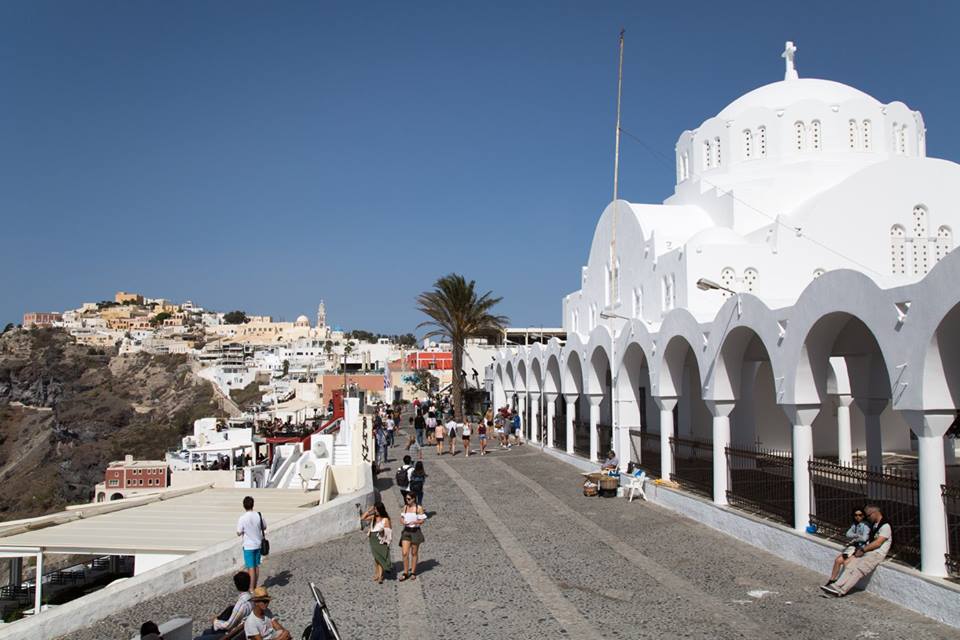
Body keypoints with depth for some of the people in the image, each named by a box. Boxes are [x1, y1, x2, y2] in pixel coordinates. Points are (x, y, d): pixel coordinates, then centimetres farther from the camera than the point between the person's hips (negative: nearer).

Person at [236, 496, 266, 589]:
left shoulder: (242, 519, -18)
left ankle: (251, 589, 5)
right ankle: (255, 587, 26)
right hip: (258, 544, 4)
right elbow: (264, 528, 5)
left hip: (248, 546, -4)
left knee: (251, 568, 1)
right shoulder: (259, 515, -7)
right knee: (257, 566, 15)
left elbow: (239, 533, -10)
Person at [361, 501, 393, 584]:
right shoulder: (373, 517, 6)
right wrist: (369, 510, 0)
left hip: (380, 540, -6)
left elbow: (388, 532, -8)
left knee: (380, 558, -6)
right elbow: (362, 518, 7)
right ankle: (376, 574, 22)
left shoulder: (385, 519, -11)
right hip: (373, 540, 6)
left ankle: (380, 577, -5)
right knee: (376, 558, 14)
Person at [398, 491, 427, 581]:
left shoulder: (419, 508, -9)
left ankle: (413, 572, 22)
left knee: (414, 553, 8)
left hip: (415, 531, -3)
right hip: (406, 531, 3)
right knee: (405, 553, -3)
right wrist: (403, 521, -9)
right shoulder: (405, 507, 4)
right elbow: (402, 517, 13)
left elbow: (422, 520, -7)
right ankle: (405, 573, 8)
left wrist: (414, 522, -24)